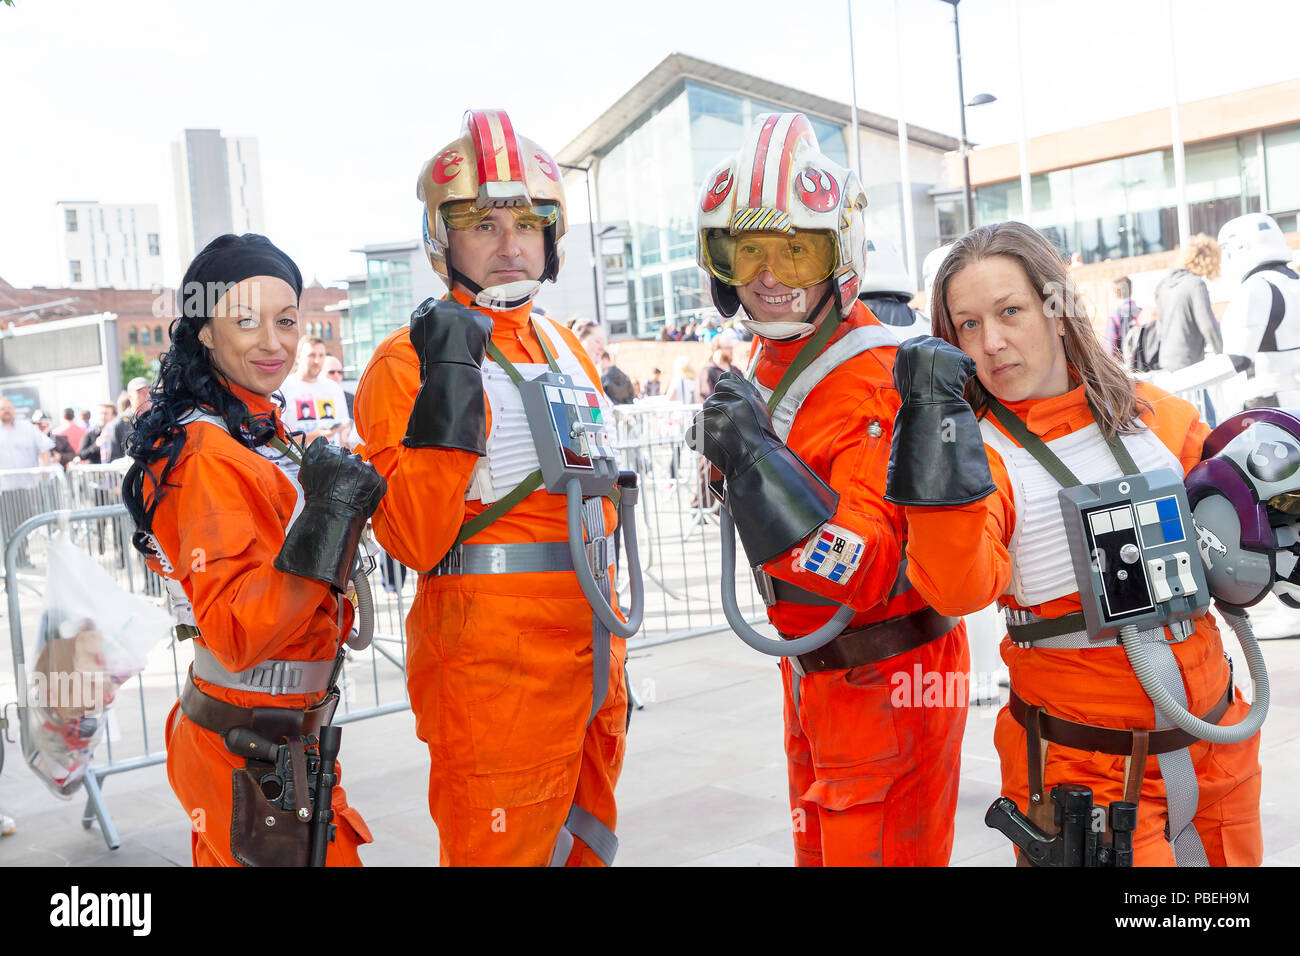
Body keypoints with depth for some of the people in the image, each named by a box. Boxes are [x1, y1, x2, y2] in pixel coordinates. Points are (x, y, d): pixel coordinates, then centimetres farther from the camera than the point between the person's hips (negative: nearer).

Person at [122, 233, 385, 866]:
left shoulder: (255, 433, 8)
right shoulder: (212, 455, -22)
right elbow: (235, 637, -27)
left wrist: (344, 504, 9)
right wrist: (326, 520, -34)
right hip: (254, 759, -9)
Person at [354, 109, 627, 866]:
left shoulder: (564, 346, 12)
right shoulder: (410, 363, -11)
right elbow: (413, 541, -21)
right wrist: (447, 389, -28)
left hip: (590, 657, 8)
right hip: (493, 673, -7)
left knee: (585, 843, 20)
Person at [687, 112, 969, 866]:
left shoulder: (877, 382, -23)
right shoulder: (772, 368, 5)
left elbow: (868, 576, -30)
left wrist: (756, 461, -38)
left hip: (884, 682, -9)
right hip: (813, 677, 9)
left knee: (876, 850, 5)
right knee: (822, 848, 23)